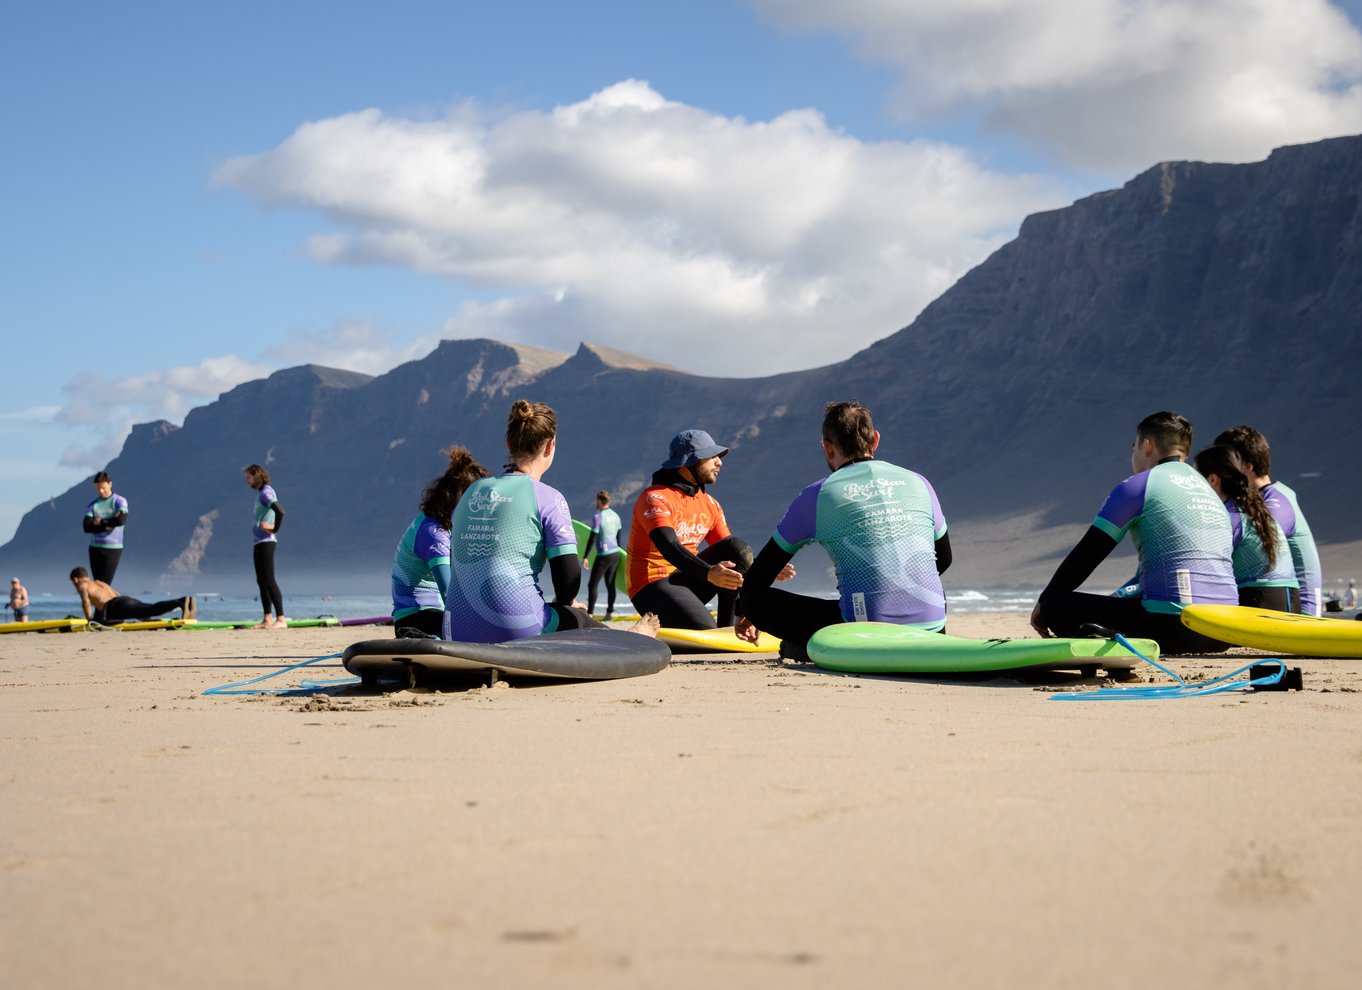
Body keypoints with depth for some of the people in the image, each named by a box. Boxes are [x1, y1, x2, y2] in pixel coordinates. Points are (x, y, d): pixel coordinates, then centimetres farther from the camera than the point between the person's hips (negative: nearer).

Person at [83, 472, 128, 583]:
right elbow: (87, 527, -5)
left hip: (113, 548, -4)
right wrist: (106, 526, -15)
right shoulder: (92, 505, 7)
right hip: (95, 548, 4)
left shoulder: (120, 501, -2)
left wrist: (101, 522, -7)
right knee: (97, 582, 5)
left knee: (104, 583, -10)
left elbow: (121, 520, -20)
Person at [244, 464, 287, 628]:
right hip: (258, 542, 10)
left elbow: (280, 511, -27)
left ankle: (281, 619, -14)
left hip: (266, 542, -10)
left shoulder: (266, 492, -13)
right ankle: (267, 619, 14)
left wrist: (274, 529, -15)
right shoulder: (260, 493, 17)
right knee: (261, 581, 11)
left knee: (269, 580, -12)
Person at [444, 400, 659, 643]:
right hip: (518, 631, -5)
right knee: (578, 619, 27)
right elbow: (568, 576, -7)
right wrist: (563, 603, 16)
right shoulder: (547, 498, -5)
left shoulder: (472, 491, 13)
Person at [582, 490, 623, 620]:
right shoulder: (615, 516, 9)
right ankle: (610, 612, 9)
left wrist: (585, 556, -10)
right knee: (610, 584, 11)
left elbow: (592, 538, -14)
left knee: (592, 584, -2)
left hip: (603, 556, -7)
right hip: (615, 554, 7)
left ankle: (590, 613, -7)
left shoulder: (598, 517, -12)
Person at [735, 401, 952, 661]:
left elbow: (764, 568, 15)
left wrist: (743, 614, 34)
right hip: (932, 629, 4)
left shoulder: (816, 496, 3)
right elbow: (944, 559, 25)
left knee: (756, 599, 8)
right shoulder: (918, 483, 11)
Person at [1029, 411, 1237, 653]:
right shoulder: (1211, 491, 23)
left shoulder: (1138, 486, 0)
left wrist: (1044, 602, 15)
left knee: (1058, 605, -1)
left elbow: (1085, 556, 2)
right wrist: (1120, 597, 36)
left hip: (1174, 627, -8)